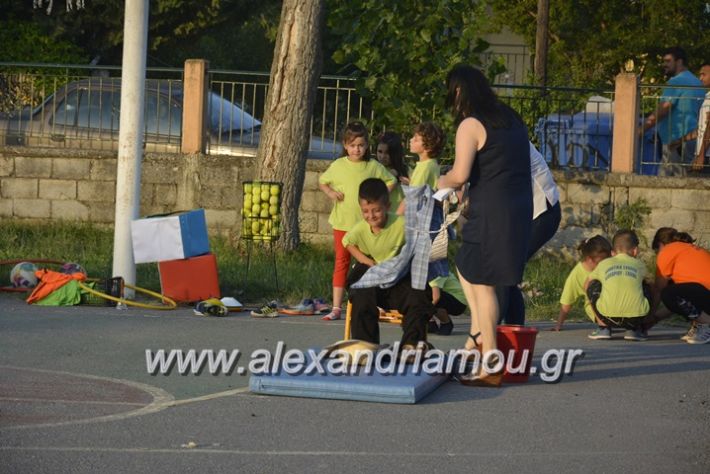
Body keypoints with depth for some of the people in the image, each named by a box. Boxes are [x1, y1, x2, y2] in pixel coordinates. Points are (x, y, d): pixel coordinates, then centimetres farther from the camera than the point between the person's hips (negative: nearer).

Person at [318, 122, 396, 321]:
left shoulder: (373, 166, -1)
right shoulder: (338, 165, 3)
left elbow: (391, 182, 8)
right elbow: (321, 181, 16)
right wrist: (330, 192, -3)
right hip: (342, 222, 1)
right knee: (341, 262, 1)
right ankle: (336, 308, 1)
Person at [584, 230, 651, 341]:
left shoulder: (604, 264, 22)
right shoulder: (639, 265, 22)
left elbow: (586, 285, 38)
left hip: (608, 316, -1)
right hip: (636, 318, 1)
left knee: (593, 286, 27)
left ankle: (603, 328, 21)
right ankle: (633, 330, 19)